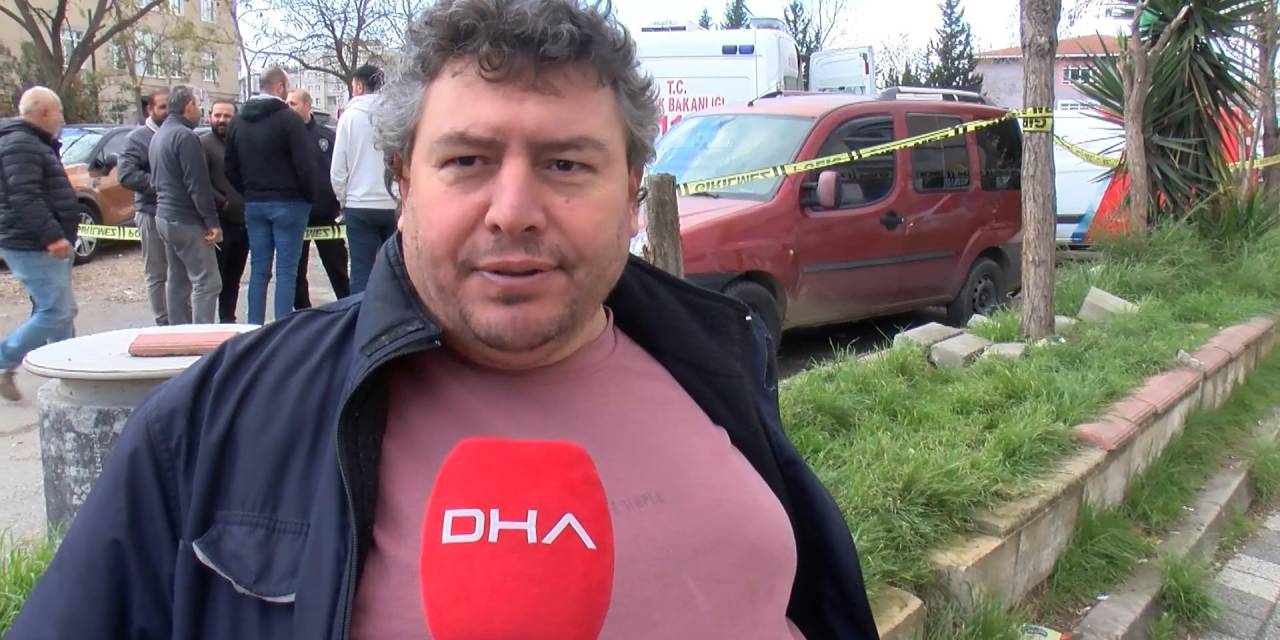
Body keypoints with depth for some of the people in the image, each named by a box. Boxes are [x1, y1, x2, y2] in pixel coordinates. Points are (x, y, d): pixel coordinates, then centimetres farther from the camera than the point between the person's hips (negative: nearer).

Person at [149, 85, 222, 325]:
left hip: (165, 216, 10)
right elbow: (198, 184, -20)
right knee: (207, 282, -9)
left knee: (177, 280, 14)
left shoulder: (159, 135, 16)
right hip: (186, 220, -10)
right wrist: (212, 221, -17)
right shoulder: (185, 136, -15)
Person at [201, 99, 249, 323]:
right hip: (218, 223, -6)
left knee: (233, 278, 14)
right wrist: (223, 204, -18)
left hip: (242, 222, 6)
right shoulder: (203, 144, -4)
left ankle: (228, 320, 23)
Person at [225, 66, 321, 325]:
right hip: (288, 203, -6)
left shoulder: (238, 122, 11)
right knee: (286, 271, -3)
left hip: (254, 204, 6)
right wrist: (311, 196, -1)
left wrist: (249, 193, 19)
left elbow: (231, 169, 14)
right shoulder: (288, 118, -10)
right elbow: (306, 164, -14)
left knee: (258, 270, 10)